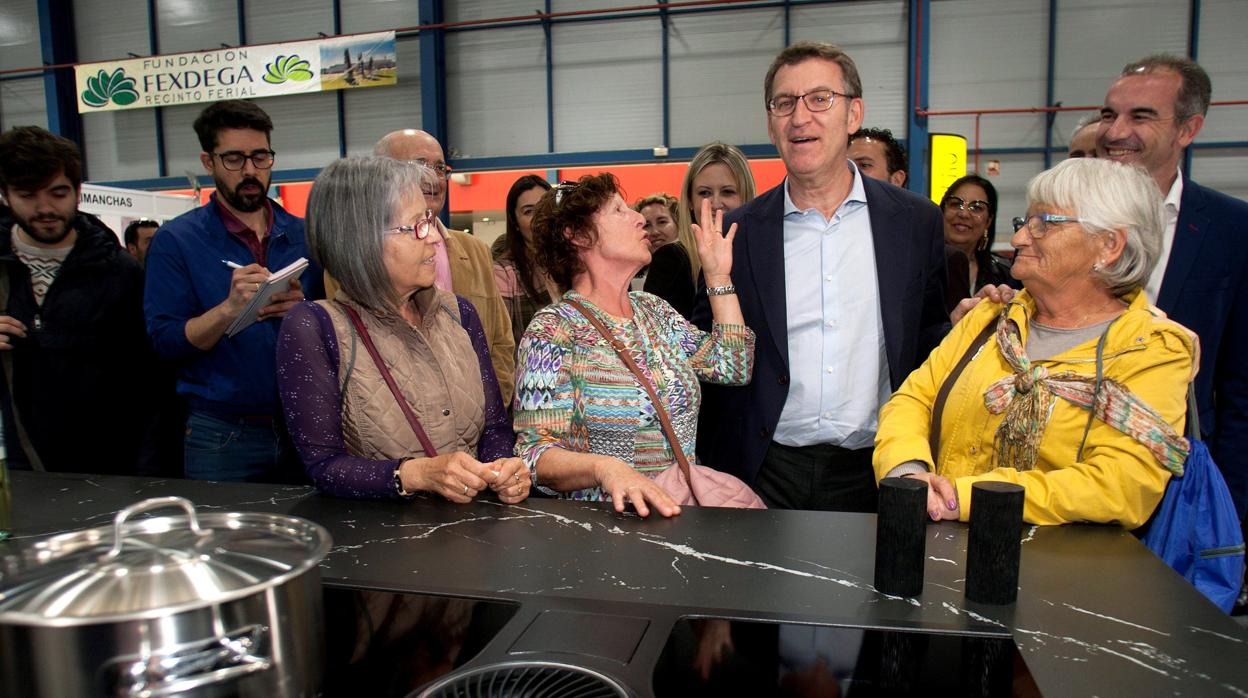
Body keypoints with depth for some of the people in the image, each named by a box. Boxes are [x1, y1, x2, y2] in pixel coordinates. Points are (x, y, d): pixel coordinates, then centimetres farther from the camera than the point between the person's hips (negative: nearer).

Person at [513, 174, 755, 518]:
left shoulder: (652, 310, 13)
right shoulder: (552, 331, -10)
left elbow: (733, 367, 12)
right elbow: (537, 452, -16)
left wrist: (719, 276, 11)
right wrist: (605, 467, -36)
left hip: (683, 505, 7)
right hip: (607, 517, -7)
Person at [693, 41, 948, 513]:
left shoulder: (916, 222, 2)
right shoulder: (738, 232, 0)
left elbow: (933, 346, 9)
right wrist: (713, 477, -1)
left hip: (874, 472, 1)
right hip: (765, 474, 0)